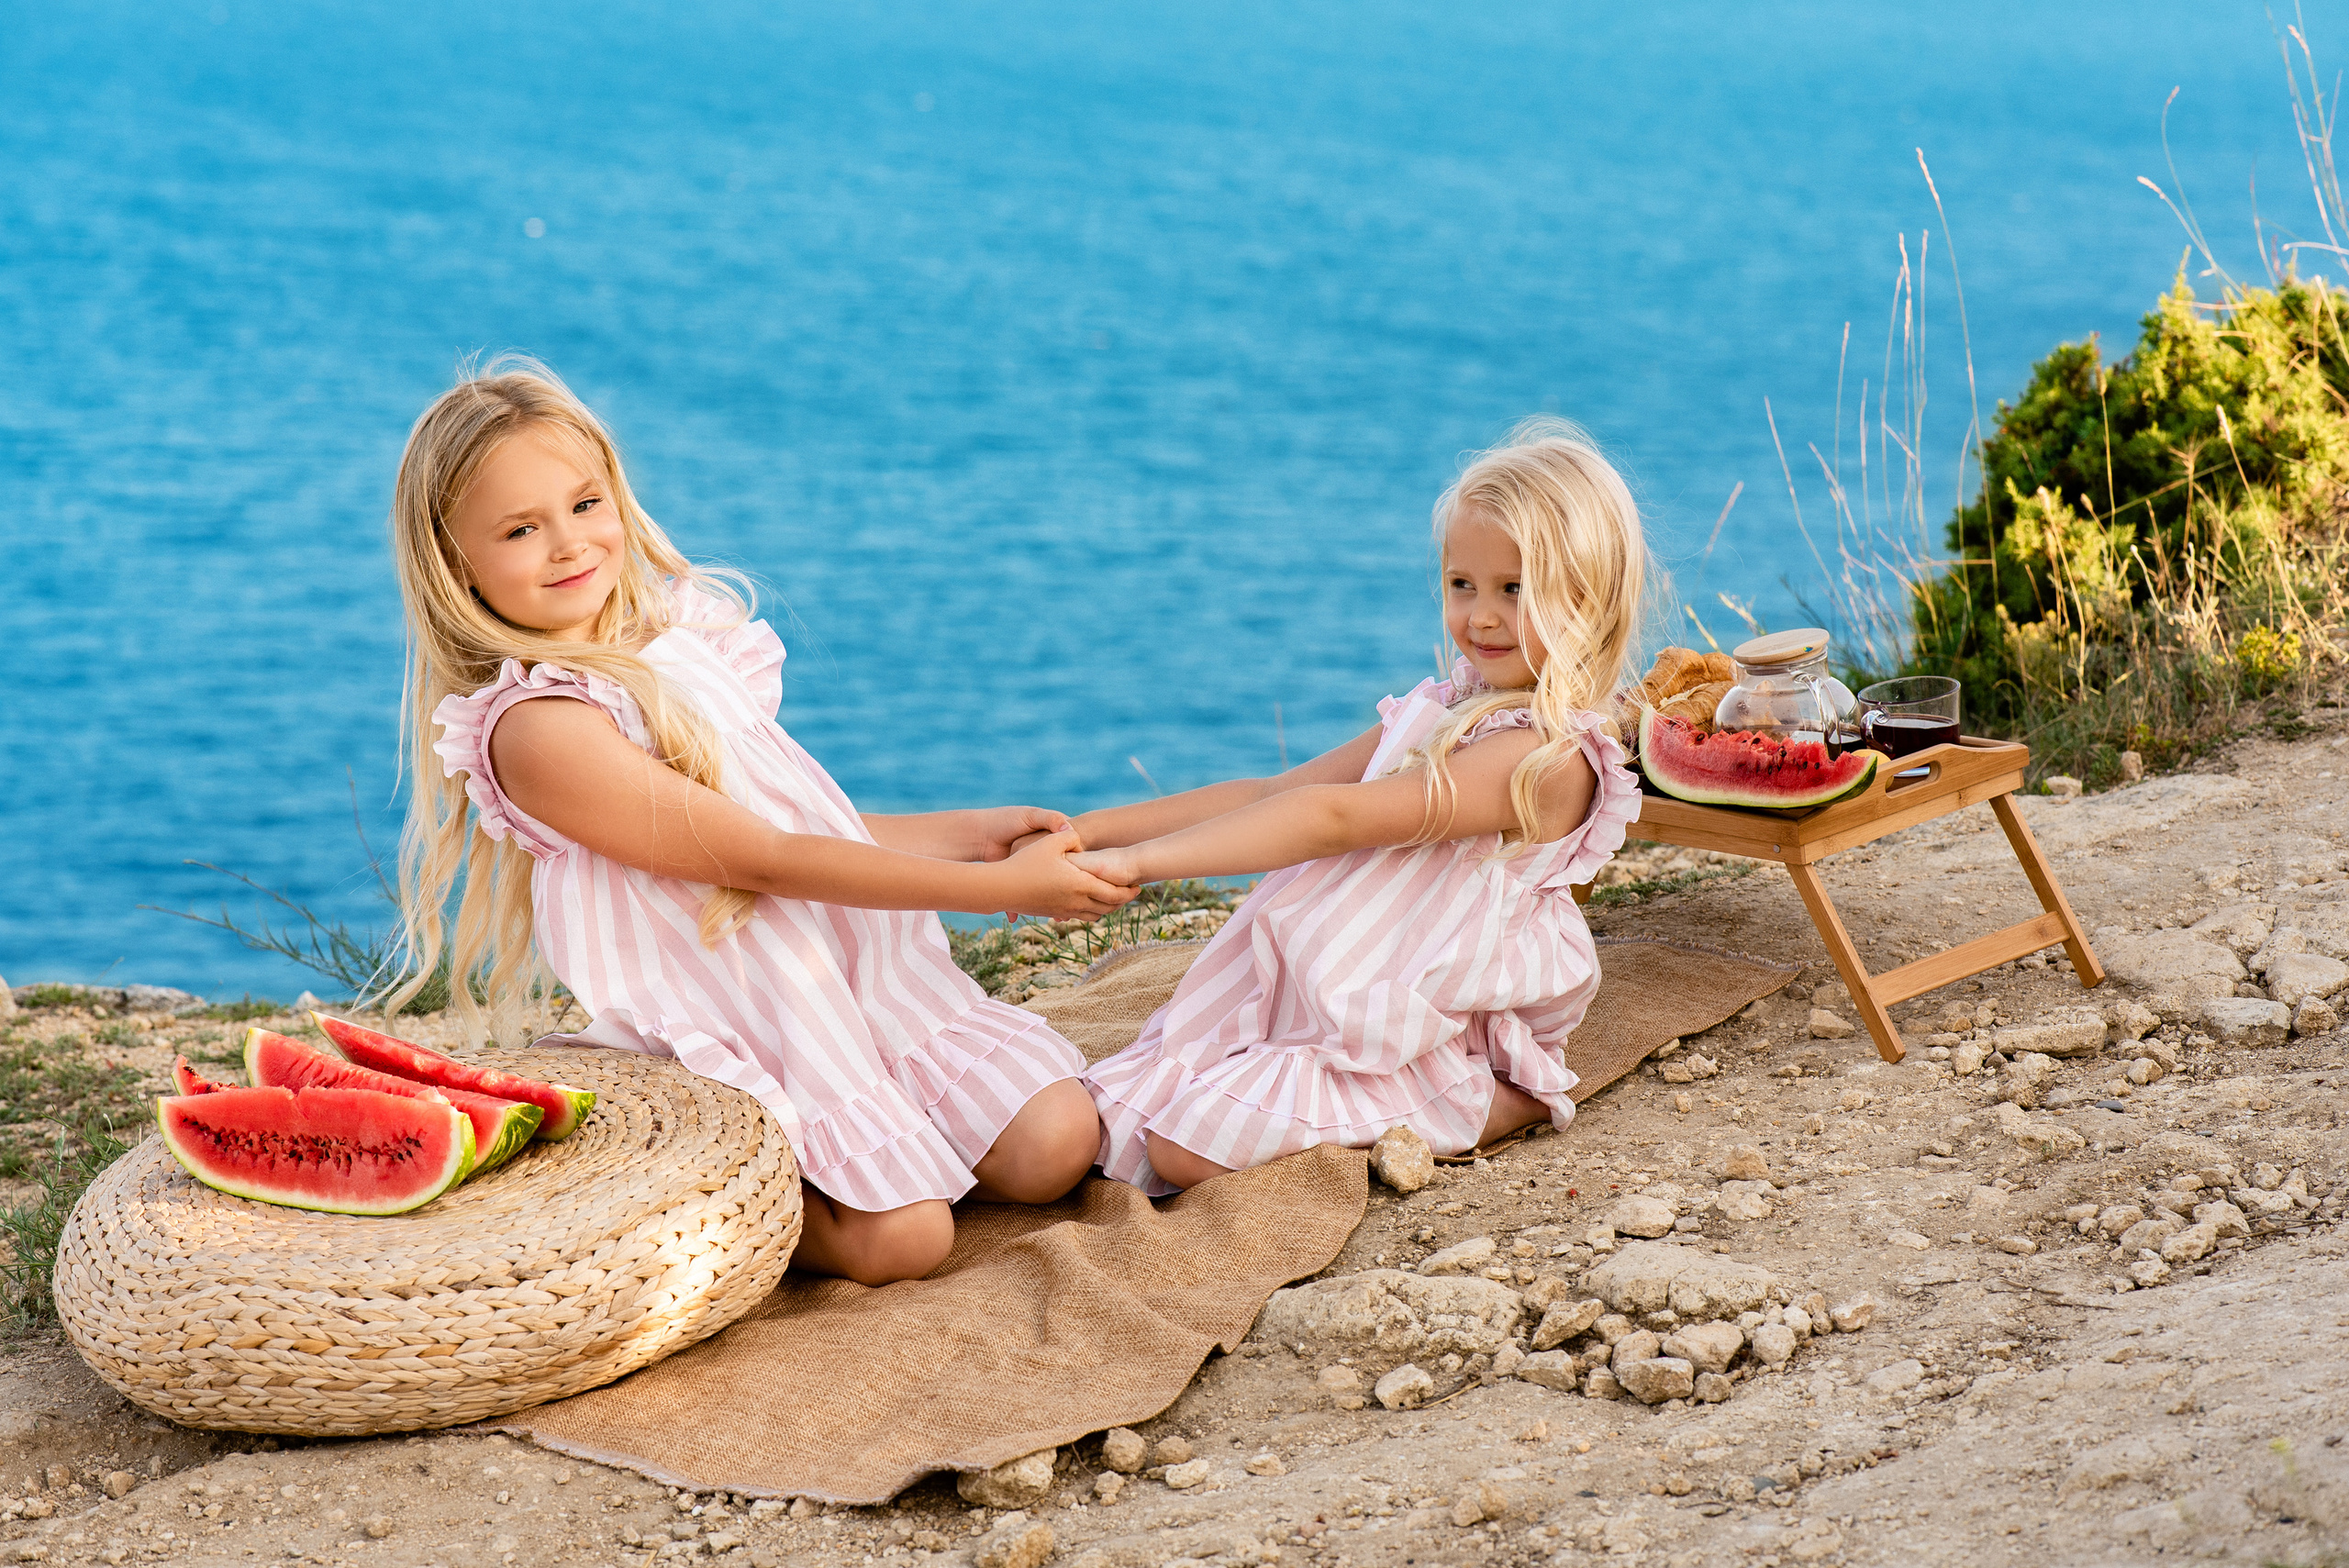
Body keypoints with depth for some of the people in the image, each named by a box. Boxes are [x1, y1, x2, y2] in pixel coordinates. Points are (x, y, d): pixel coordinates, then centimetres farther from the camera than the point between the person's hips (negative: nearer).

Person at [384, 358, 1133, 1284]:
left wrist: (965, 833, 9)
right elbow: (763, 859, -18)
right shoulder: (538, 727, -18)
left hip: (858, 961, 7)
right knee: (900, 1236, -20)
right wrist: (1001, 887, -15)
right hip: (736, 1022, -7)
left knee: (1054, 1144, -6)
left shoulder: (677, 640, 9)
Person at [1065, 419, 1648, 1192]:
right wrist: (1092, 830, 0)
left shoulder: (1547, 757, -19)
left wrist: (1139, 859, -29)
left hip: (1417, 1050, -7)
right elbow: (1268, 796, 10)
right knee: (1104, 1114, -11)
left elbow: (1336, 818, -26)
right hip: (1306, 1004, 7)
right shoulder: (1440, 713, 11)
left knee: (1186, 1144, -22)